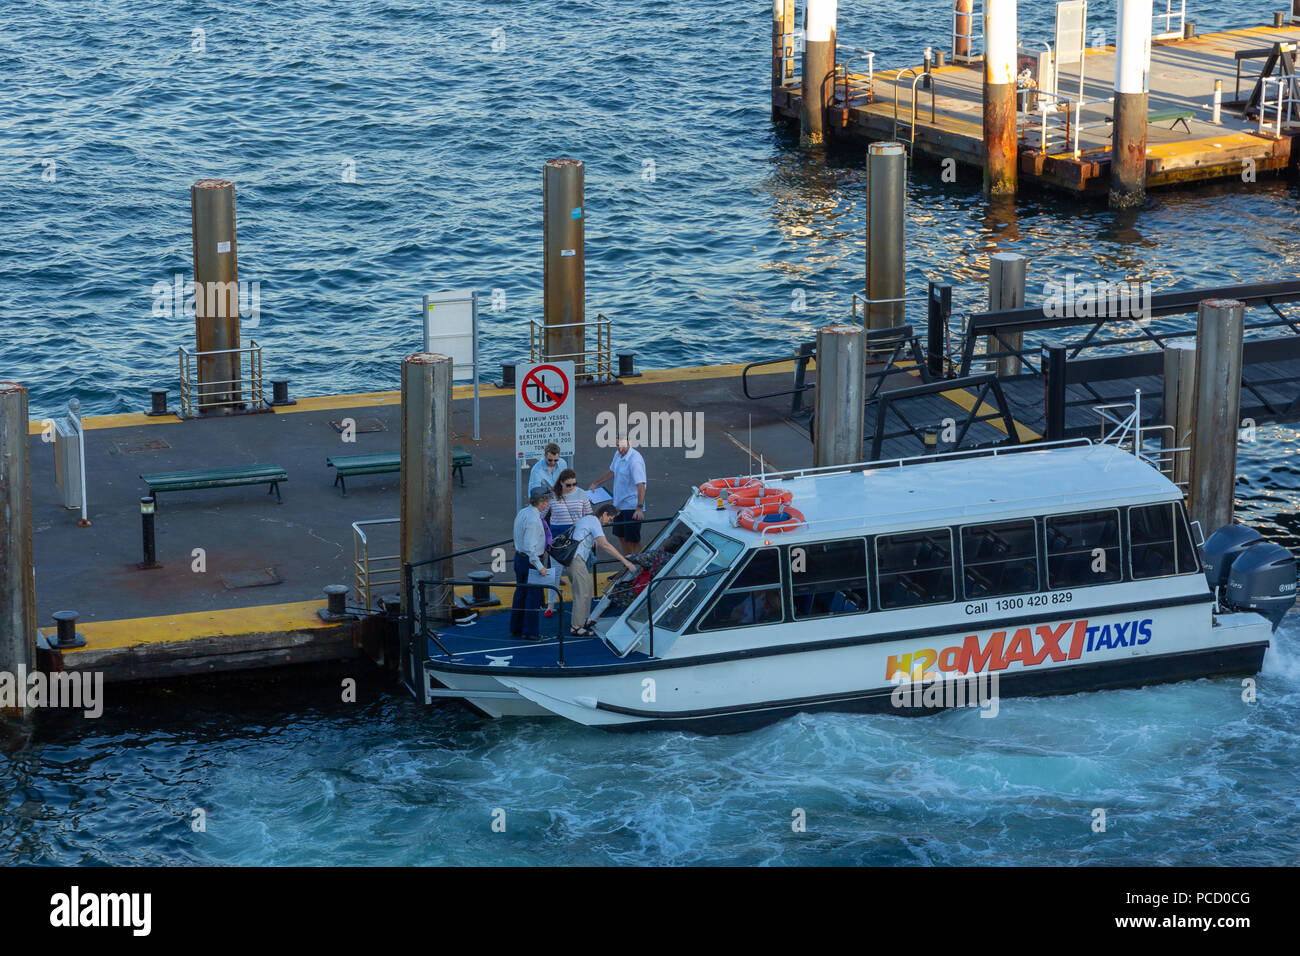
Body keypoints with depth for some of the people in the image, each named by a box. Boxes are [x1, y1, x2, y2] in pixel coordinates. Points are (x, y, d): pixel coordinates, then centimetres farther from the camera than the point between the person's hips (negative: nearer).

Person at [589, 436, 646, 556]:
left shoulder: (635, 460, -24)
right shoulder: (618, 454, 5)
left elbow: (641, 485, -29)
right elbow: (612, 472, 24)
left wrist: (639, 508, -36)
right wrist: (596, 483, 25)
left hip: (632, 507, -9)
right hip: (619, 505, 9)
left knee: (633, 539, -5)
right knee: (621, 537, 18)